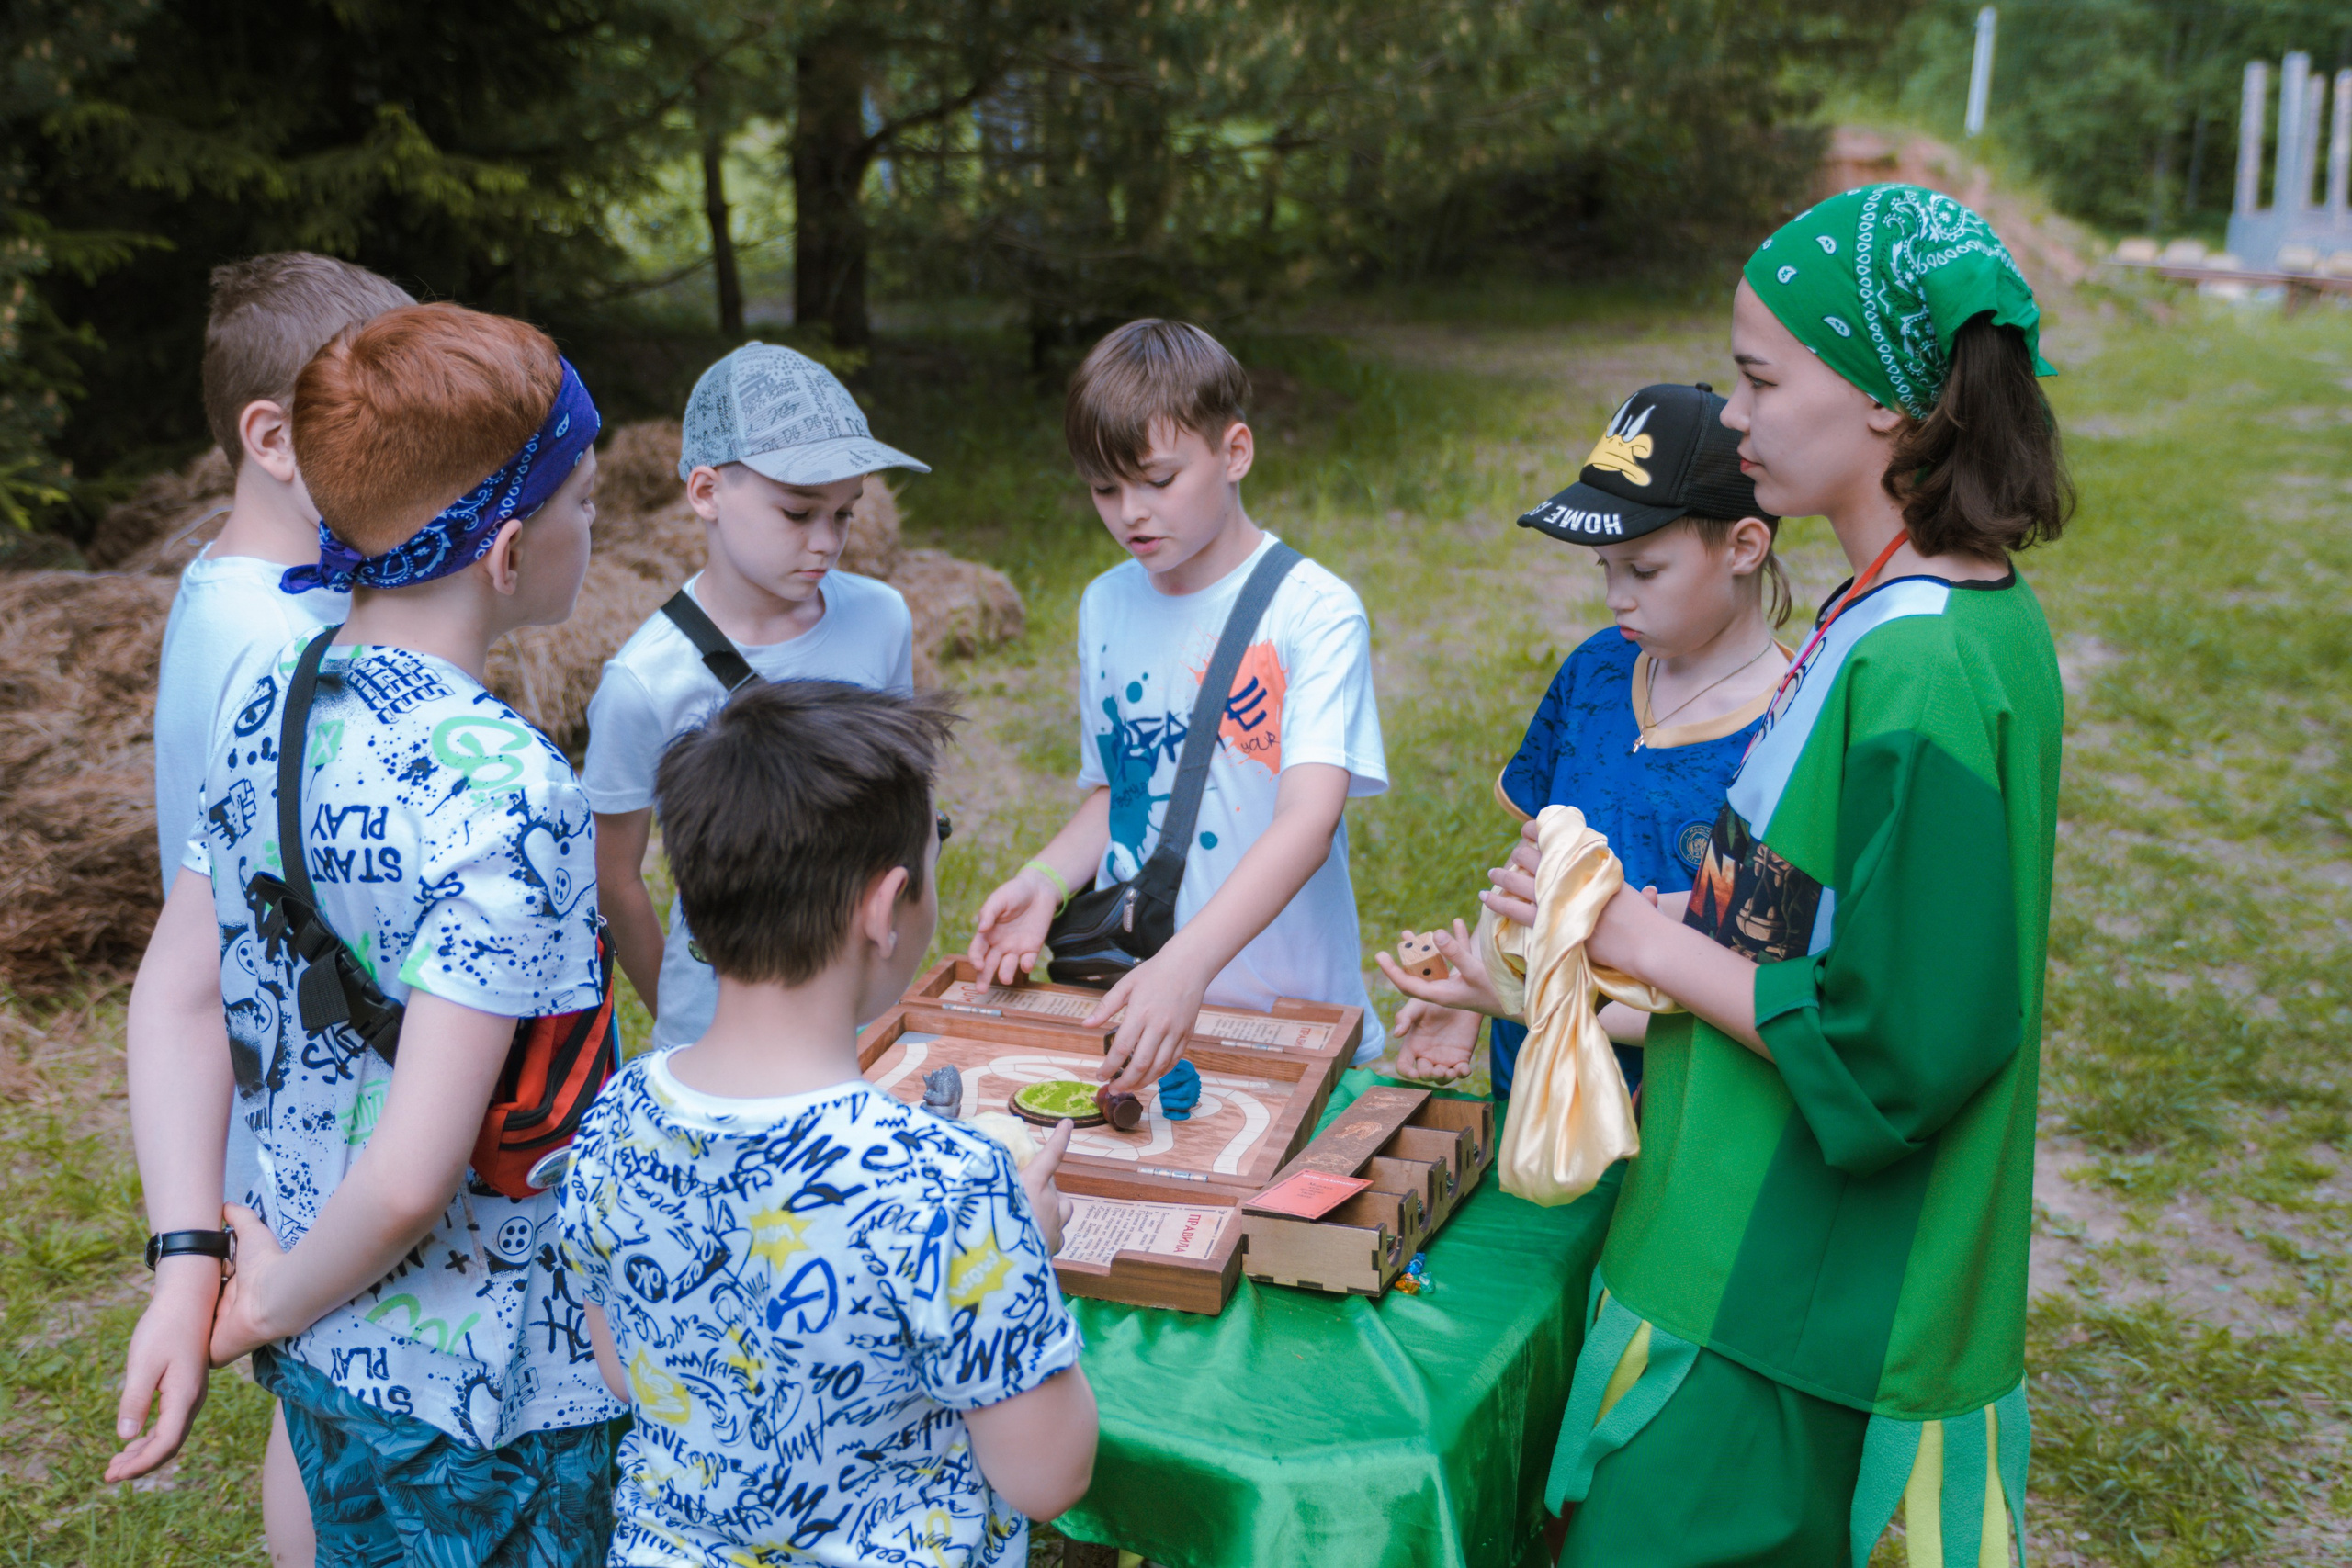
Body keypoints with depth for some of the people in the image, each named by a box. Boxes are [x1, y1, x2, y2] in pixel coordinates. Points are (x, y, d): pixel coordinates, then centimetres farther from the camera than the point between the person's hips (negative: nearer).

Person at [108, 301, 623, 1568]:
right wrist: (265, 1306, -12)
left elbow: (173, 999, 3)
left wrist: (188, 1266, 1)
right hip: (482, 1393, -7)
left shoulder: (266, 707, -4)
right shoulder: (504, 790, -29)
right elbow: (412, 1175, -30)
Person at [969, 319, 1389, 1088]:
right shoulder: (1104, 607, 8)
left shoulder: (1315, 612, -11)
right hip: (1132, 1002, 4)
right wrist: (1045, 880, -1)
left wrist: (1186, 965, -34)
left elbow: (1310, 816, -22)